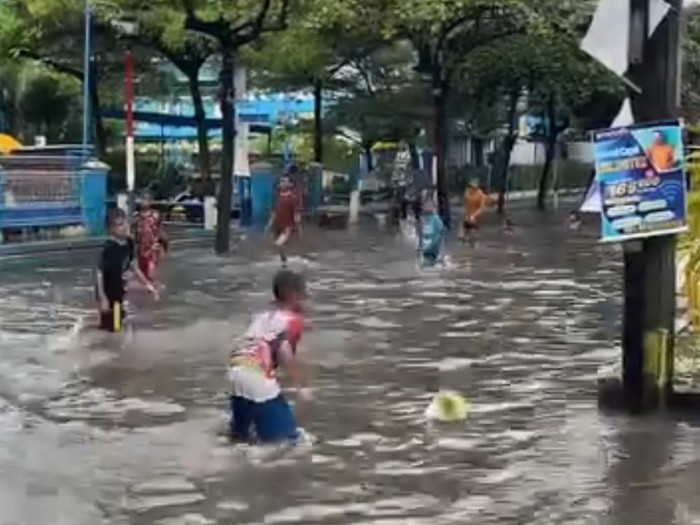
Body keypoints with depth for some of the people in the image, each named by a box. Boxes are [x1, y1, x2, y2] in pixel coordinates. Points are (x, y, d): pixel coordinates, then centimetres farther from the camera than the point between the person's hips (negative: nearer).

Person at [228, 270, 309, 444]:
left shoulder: (263, 315, 24)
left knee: (240, 433, 27)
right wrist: (299, 387, -8)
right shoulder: (294, 320, 3)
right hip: (257, 373, -7)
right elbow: (286, 355, -11)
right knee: (286, 433, 1)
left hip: (236, 367, 7)